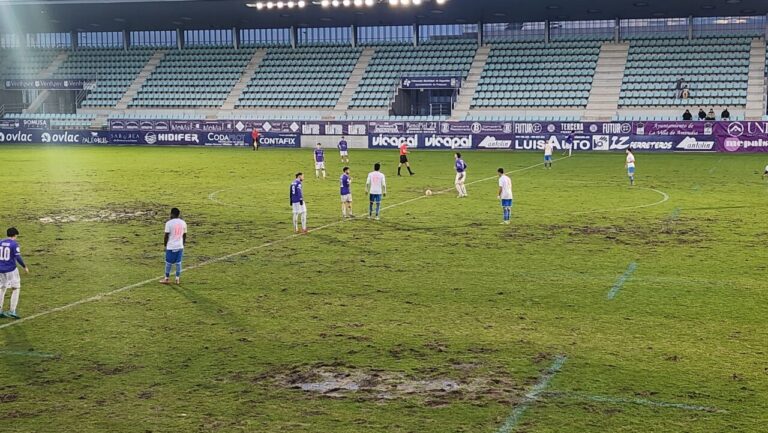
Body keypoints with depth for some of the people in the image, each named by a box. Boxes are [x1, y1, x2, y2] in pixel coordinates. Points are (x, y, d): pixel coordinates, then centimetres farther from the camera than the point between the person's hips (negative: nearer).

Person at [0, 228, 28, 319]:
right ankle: (12, 311, -3)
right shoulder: (14, 244, -11)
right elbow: (18, 258, -15)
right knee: (16, 289, 4)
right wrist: (25, 267, -3)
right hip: (11, 270, -6)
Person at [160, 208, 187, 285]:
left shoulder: (169, 223, -10)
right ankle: (178, 279, 13)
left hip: (171, 247, -4)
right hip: (180, 246, 4)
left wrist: (165, 245, 5)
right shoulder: (183, 223, 4)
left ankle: (166, 279, 16)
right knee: (178, 263, 9)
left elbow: (166, 236, -8)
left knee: (168, 263, 7)